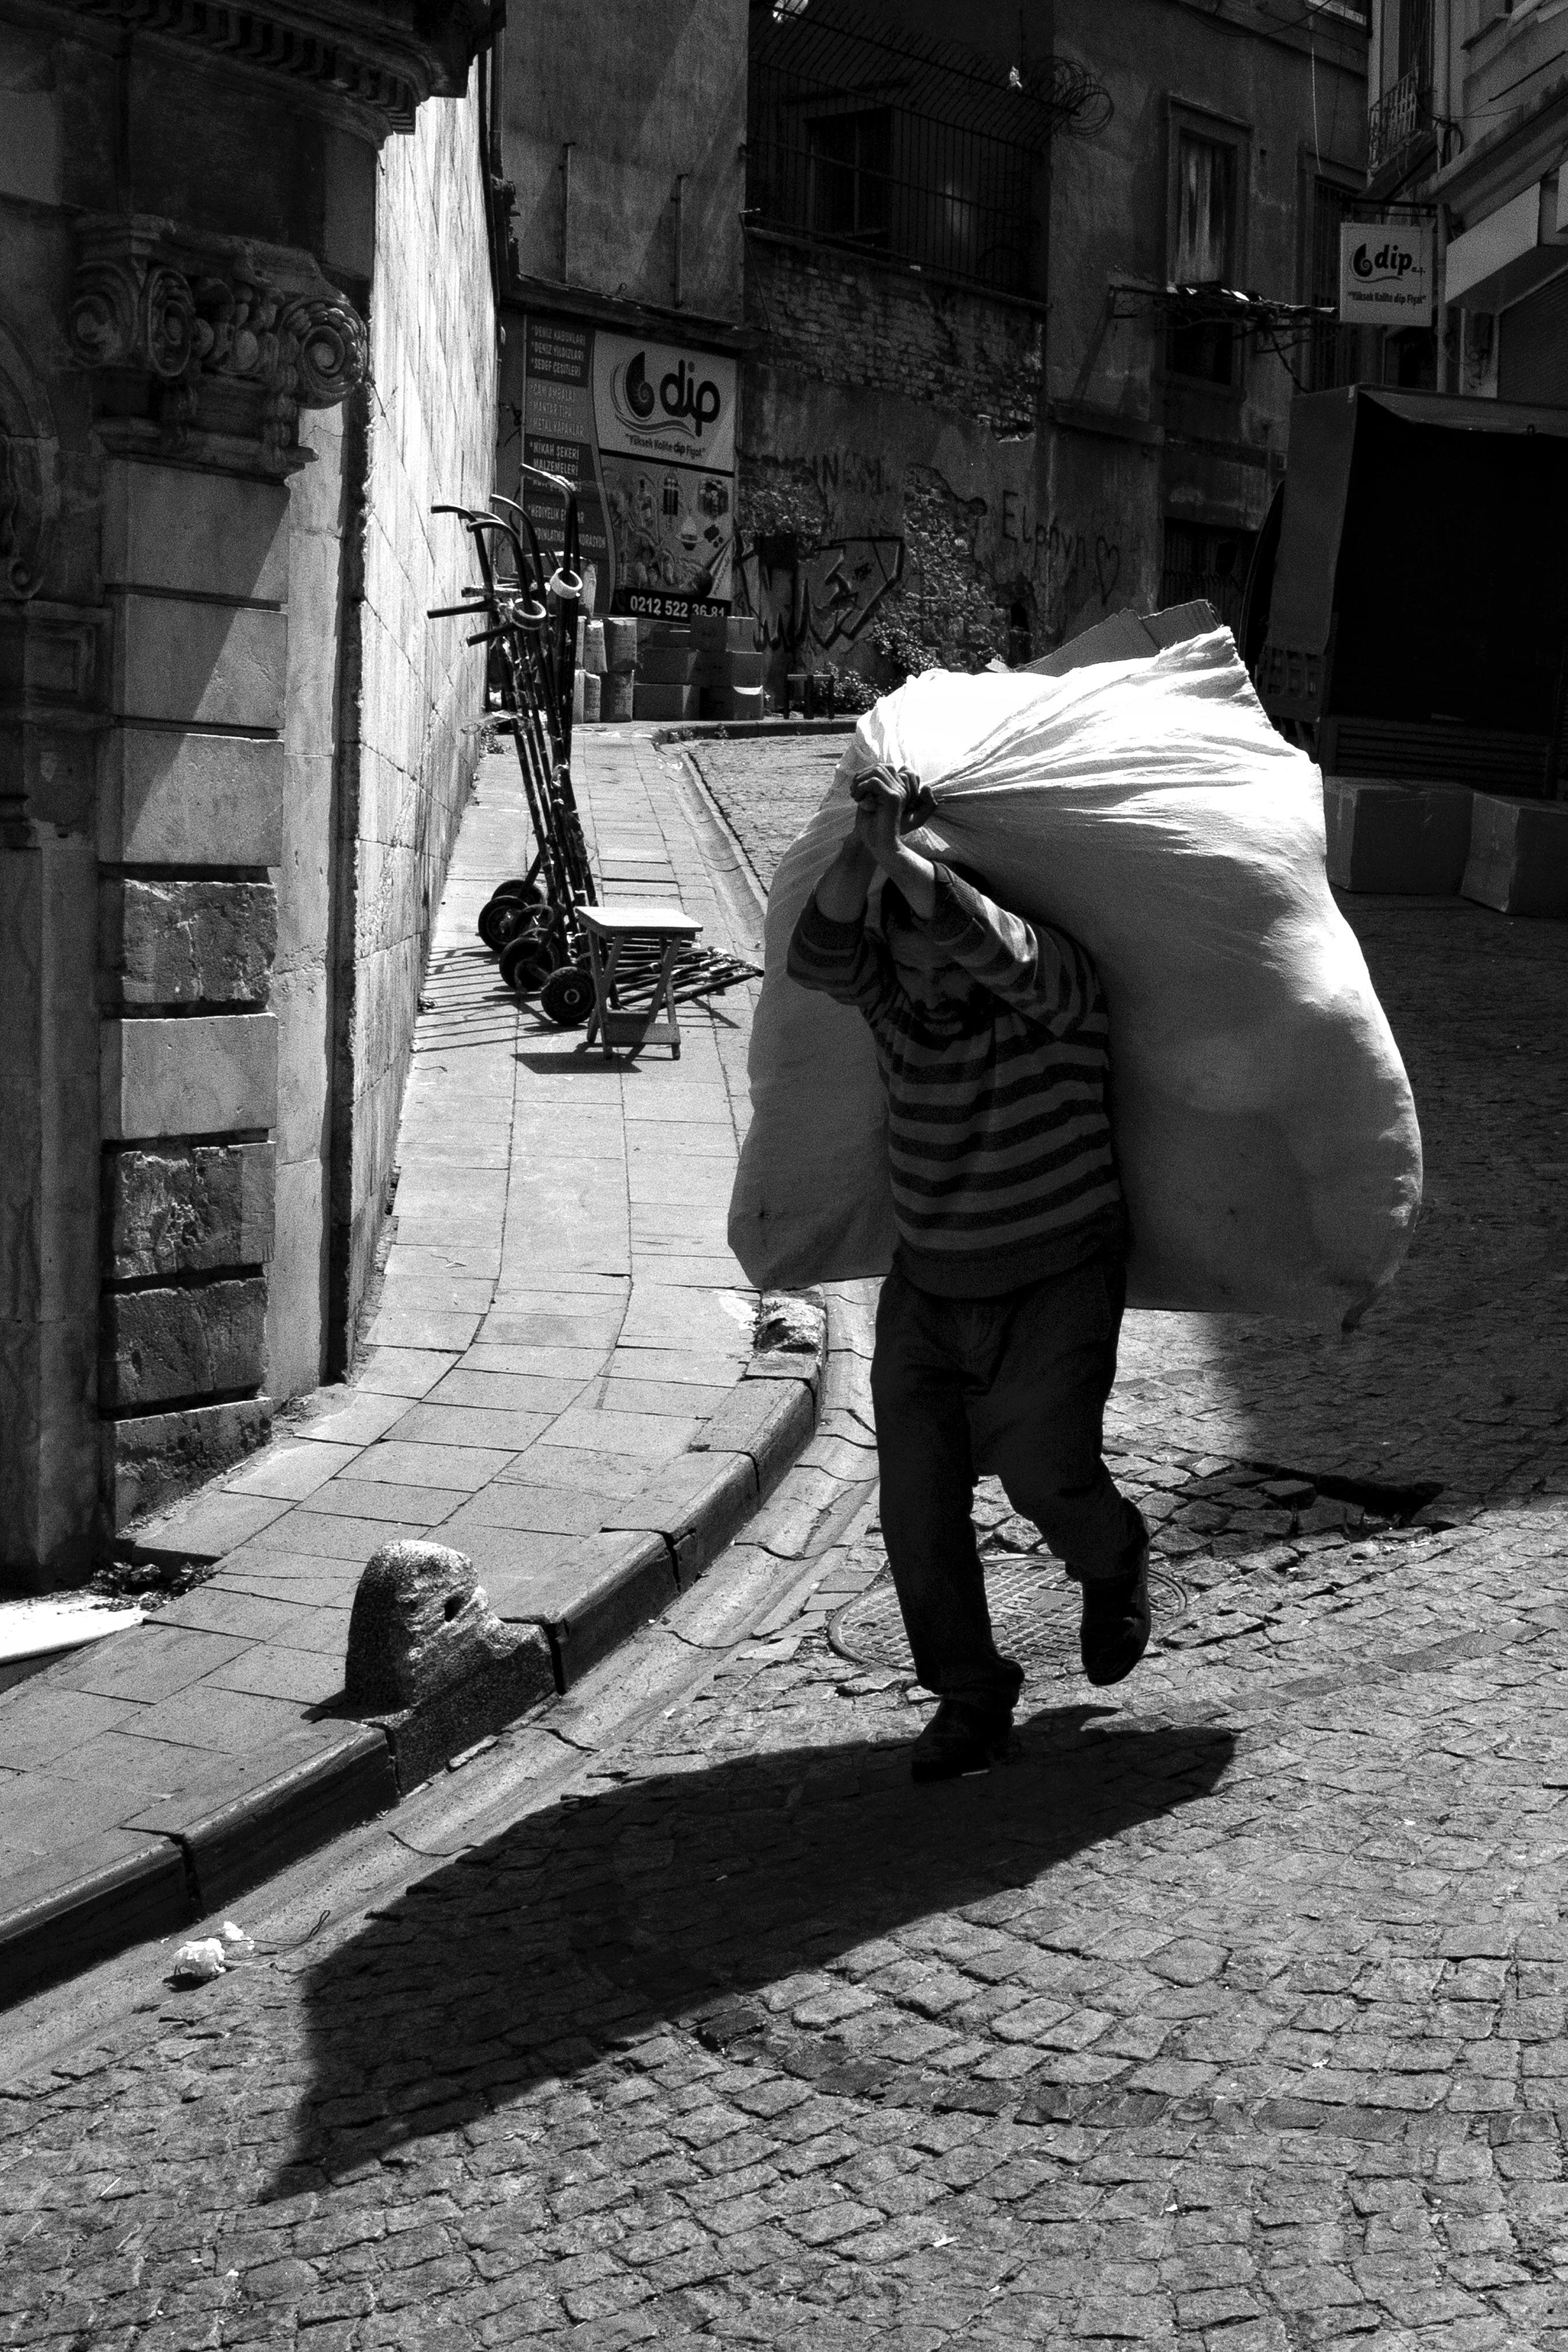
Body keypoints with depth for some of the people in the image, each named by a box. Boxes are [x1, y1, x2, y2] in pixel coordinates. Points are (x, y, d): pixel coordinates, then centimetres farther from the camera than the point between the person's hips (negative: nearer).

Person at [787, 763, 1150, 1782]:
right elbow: (821, 951, -22)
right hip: (929, 1288, 5)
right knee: (918, 1500, -2)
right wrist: (863, 852, -37)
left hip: (1057, 1284, -4)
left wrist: (899, 855, -46)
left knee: (1046, 1474, -16)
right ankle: (970, 1695, 15)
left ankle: (1115, 1565, 21)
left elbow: (993, 946, -37)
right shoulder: (896, 992, -2)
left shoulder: (1058, 984, -15)